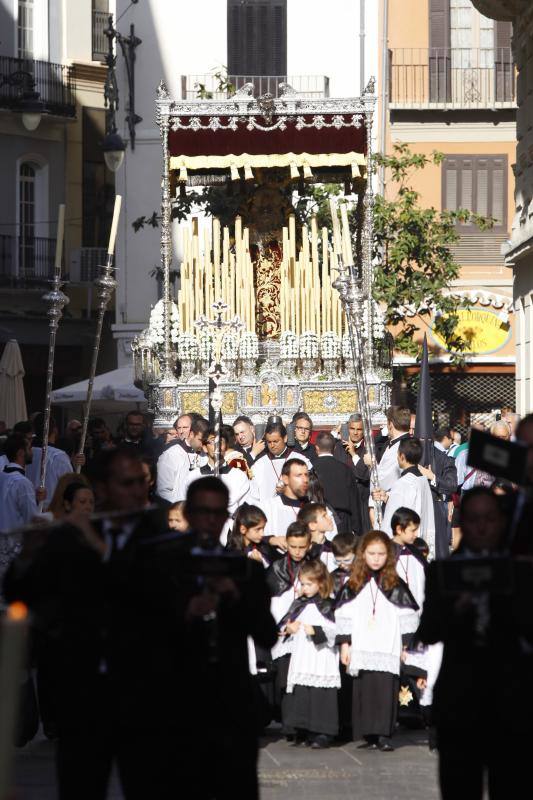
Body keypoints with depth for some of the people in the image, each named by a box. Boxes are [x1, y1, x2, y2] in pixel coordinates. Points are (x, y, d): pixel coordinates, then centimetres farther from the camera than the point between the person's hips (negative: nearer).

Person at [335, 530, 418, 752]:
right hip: (361, 649, 2)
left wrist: (406, 646, 2)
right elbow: (344, 615, 10)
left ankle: (382, 735, -10)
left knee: (386, 690, -9)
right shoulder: (354, 584, 10)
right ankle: (368, 735, 4)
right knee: (364, 691, 0)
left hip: (387, 649, -2)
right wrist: (344, 643, 4)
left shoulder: (395, 584, 6)